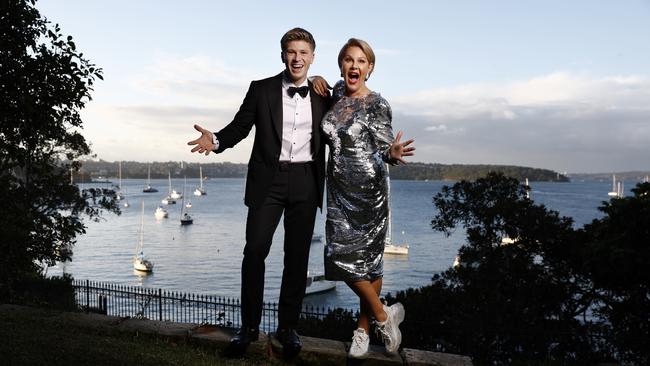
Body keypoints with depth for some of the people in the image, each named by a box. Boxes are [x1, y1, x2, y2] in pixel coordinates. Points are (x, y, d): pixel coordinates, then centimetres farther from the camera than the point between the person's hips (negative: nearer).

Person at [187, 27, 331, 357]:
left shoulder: (322, 97, 10)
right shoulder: (261, 90, 4)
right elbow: (240, 126, 2)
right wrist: (215, 140, -19)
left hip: (306, 182, 2)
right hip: (268, 179, -1)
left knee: (297, 256, 6)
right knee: (254, 251, -4)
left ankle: (287, 327, 18)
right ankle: (249, 326, 11)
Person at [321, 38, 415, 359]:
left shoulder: (377, 105, -9)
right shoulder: (336, 94, 6)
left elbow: (382, 150, -8)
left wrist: (393, 153, -31)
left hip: (368, 190, -5)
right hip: (339, 190, 5)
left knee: (368, 258, 0)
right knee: (341, 257, 2)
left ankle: (364, 327, 19)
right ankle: (384, 315, 21)